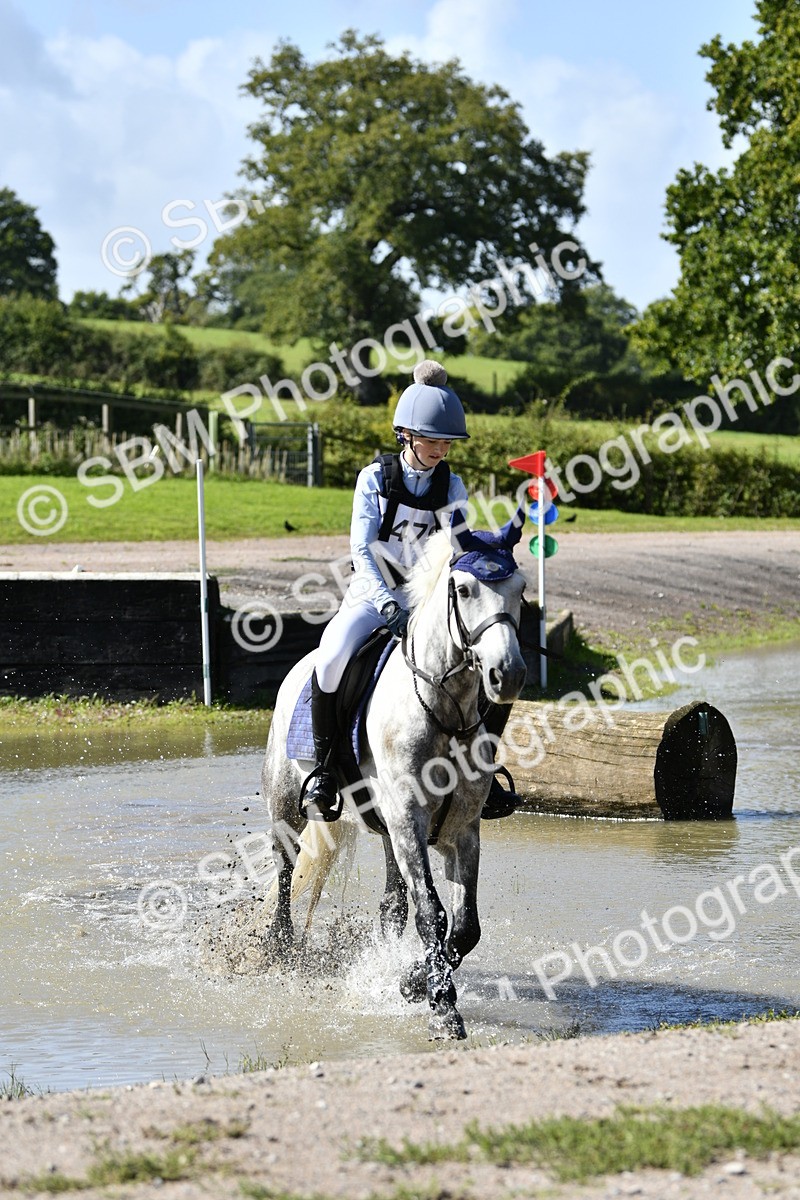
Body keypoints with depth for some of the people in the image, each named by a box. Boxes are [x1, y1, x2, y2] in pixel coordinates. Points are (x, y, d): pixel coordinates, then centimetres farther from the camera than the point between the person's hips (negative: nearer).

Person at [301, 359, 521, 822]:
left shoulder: (451, 488, 3)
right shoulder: (375, 479, -6)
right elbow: (361, 551, -13)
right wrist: (389, 605, -27)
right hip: (374, 597, -3)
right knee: (332, 659, -34)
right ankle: (324, 770, -19)